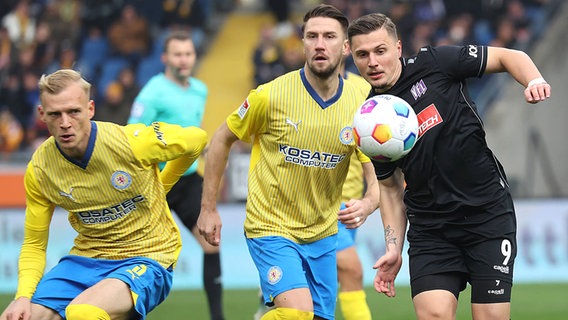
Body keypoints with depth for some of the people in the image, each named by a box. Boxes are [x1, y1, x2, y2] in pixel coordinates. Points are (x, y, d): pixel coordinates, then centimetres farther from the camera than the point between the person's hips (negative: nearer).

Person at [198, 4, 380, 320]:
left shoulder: (360, 105, -5)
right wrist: (209, 208, 1)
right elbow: (222, 140, 1)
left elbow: (378, 180, -1)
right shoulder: (270, 96, -14)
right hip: (271, 228, -5)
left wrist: (366, 206, -24)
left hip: (323, 234, 5)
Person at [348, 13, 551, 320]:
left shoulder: (433, 63, -7)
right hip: (429, 230, 2)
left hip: (489, 213, -2)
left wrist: (534, 81, -20)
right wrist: (393, 248, 4)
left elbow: (509, 57, 0)